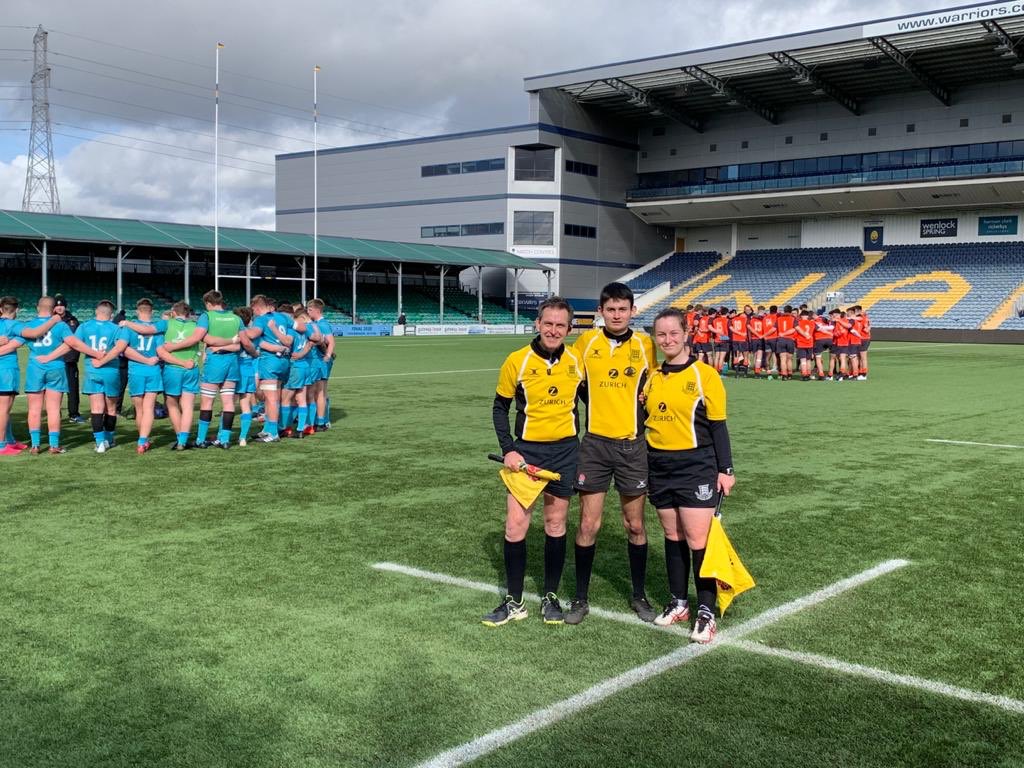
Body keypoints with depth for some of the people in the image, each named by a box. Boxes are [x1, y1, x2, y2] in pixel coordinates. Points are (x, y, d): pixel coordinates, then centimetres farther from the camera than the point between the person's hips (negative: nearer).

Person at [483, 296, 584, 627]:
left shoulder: (576, 361, -2)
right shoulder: (517, 361, -9)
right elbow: (500, 407, 1)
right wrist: (508, 450, -8)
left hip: (565, 450, 2)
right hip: (527, 450, -2)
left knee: (555, 525, 10)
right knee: (515, 525, -4)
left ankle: (550, 598, 24)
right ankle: (514, 602, 10)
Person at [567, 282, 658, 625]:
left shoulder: (645, 345, -1)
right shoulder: (586, 341, -1)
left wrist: (644, 397, -6)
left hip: (633, 445, 0)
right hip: (595, 444, 0)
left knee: (635, 525, 9)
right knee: (588, 525, 2)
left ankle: (639, 595, 25)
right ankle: (580, 598, 16)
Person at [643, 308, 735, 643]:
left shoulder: (705, 375, -6)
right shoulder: (652, 377, 7)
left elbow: (718, 426, -5)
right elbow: (642, 418, 14)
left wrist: (725, 469, -7)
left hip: (696, 467, -5)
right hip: (660, 466, 5)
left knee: (698, 540, -5)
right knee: (673, 536, 13)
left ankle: (706, 612, 6)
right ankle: (678, 602, 25)